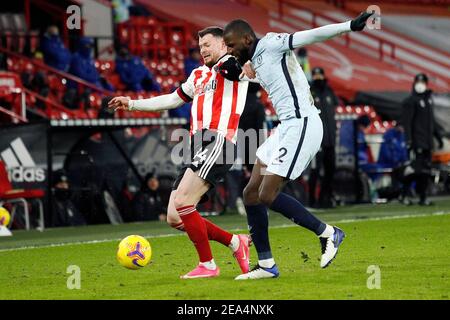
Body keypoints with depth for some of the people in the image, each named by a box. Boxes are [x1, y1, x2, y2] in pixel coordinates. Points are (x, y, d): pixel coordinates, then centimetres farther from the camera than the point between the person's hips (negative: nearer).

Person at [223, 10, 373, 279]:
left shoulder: (270, 44, -6)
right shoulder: (256, 60, 20)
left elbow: (309, 36, -17)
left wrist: (351, 26, -26)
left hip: (300, 124, -10)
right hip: (287, 127, 10)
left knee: (267, 196, -13)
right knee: (251, 194, 7)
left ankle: (328, 234, 0)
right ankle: (266, 265, 11)